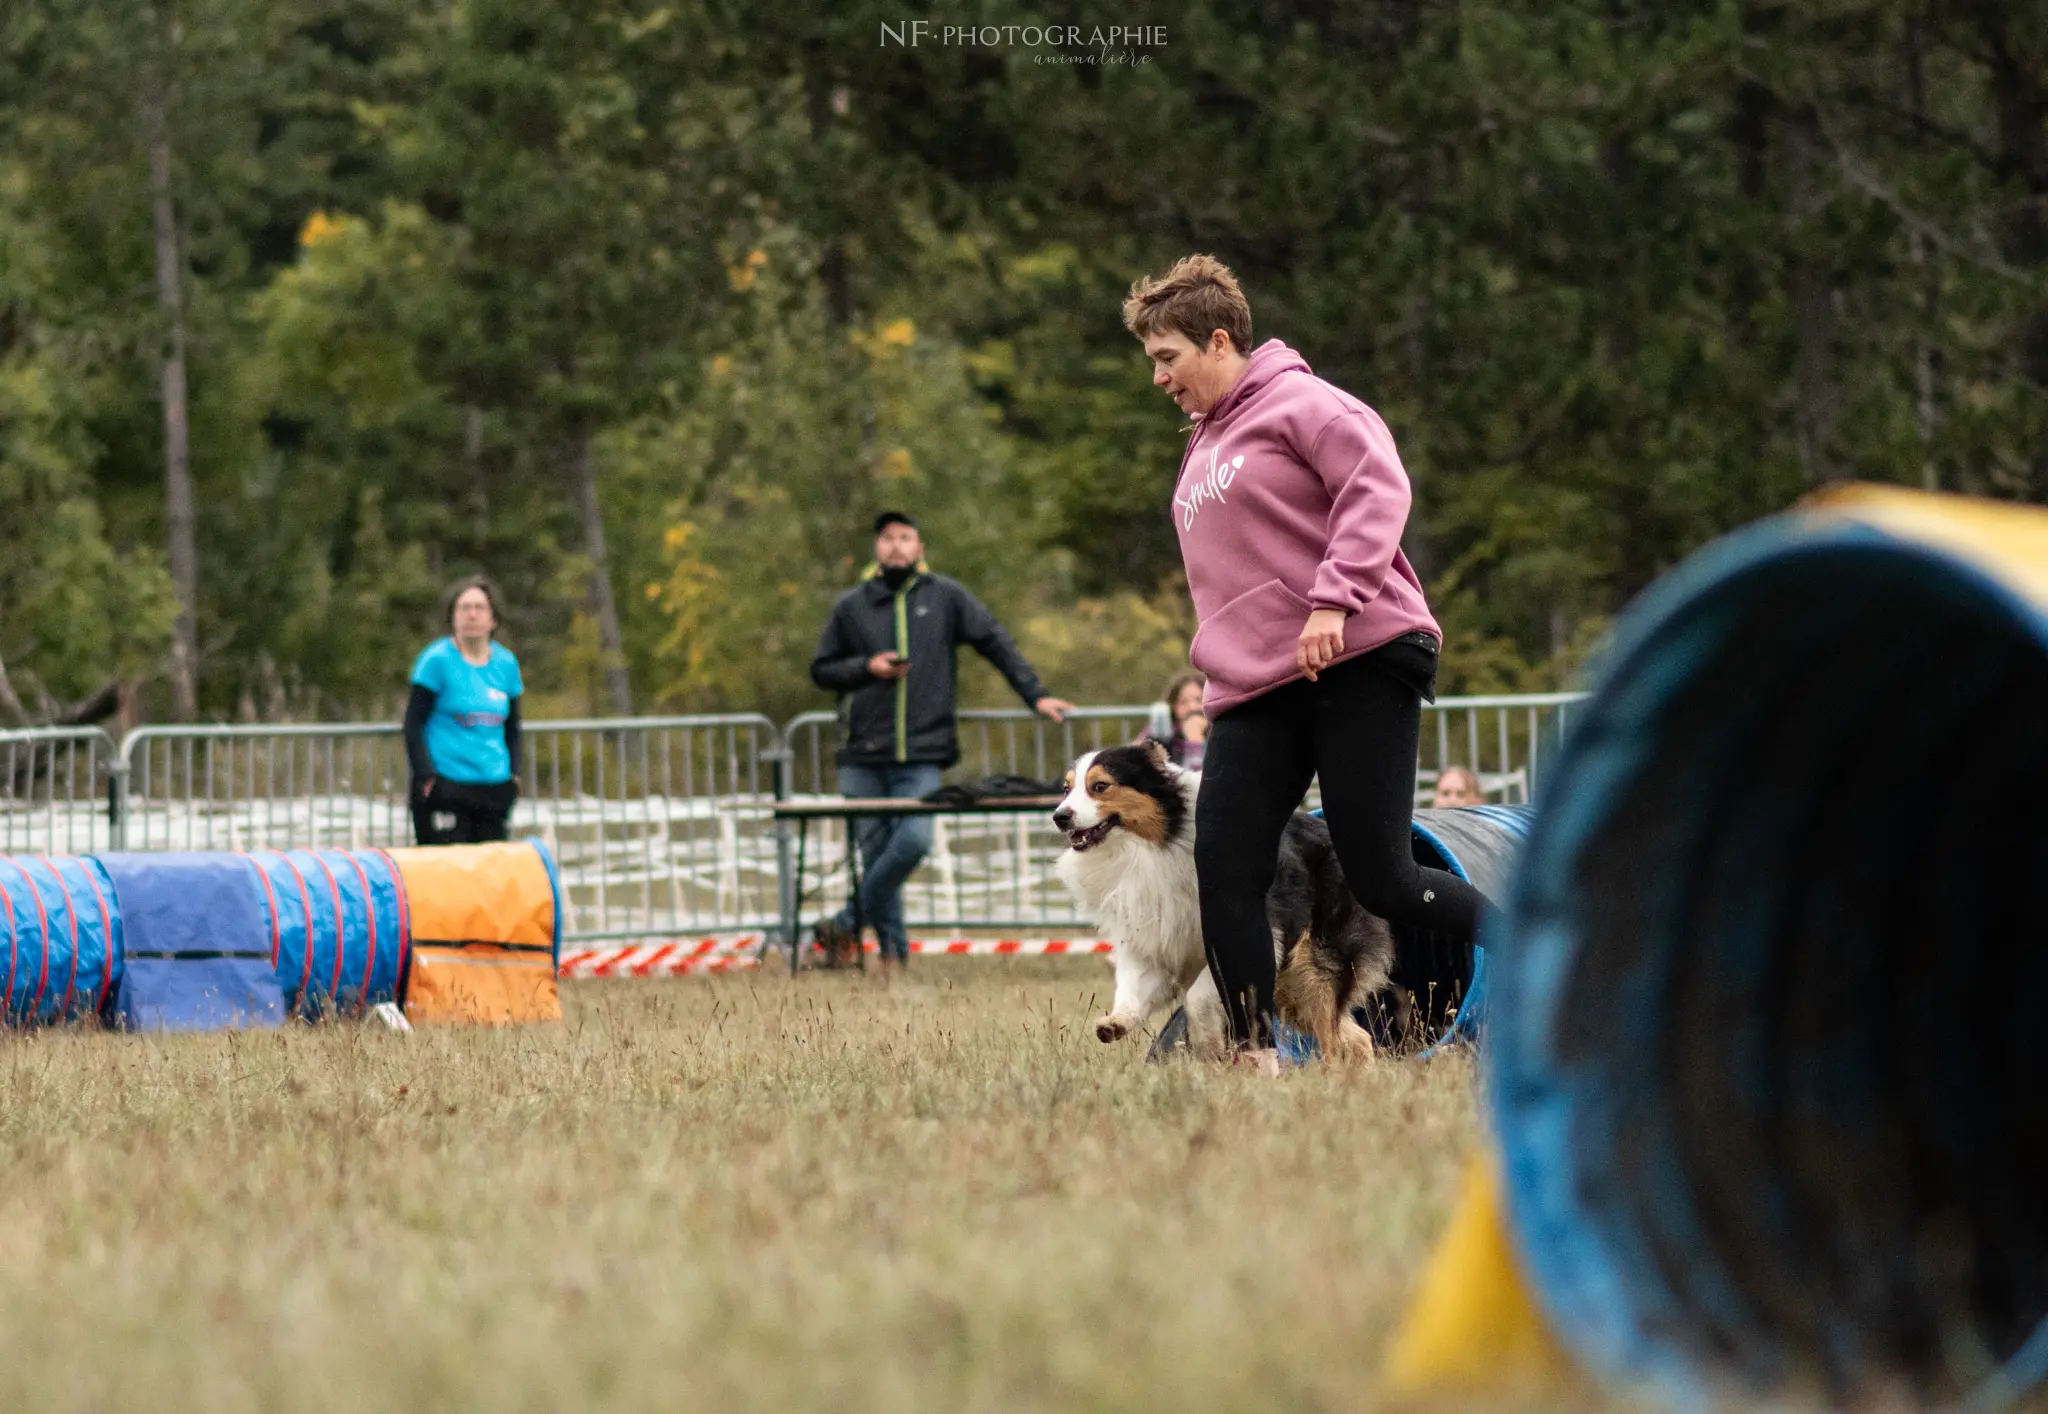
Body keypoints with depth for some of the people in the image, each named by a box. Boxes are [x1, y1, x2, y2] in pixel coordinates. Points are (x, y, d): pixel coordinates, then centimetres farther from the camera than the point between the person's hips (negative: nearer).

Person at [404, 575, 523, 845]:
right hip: (445, 789, -5)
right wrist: (426, 778, -12)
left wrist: (513, 775, 8)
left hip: (494, 790, 5)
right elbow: (413, 724, -4)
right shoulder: (438, 659, -5)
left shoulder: (506, 663, 11)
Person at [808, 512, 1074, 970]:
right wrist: (868, 667, -4)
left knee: (913, 839, -18)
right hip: (862, 753, 1)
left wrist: (1035, 695, 4)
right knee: (874, 849, 0)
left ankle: (849, 922, -7)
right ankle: (892, 946, 9)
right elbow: (822, 670, 13)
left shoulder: (946, 597, 7)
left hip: (922, 754, -1)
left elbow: (996, 643, 10)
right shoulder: (851, 606, 9)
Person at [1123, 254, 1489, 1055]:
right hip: (1253, 690, 8)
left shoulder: (1297, 404, -4)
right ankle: (1253, 1053, -1)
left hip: (1360, 661, -8)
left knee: (1380, 880, -10)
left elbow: (1377, 488, -17)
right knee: (1223, 869, -6)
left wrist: (1333, 600, -25)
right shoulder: (1202, 449, 23)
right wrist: (1216, 661, 18)